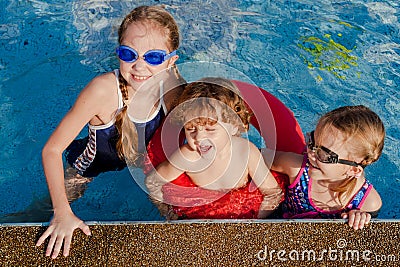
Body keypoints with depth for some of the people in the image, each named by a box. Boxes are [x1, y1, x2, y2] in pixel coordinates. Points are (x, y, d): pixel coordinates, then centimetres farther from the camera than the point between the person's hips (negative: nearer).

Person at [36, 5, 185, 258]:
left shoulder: (171, 88, -26)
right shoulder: (103, 90, -40)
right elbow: (52, 150, -32)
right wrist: (63, 214, -33)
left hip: (139, 166, 3)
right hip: (93, 170, -3)